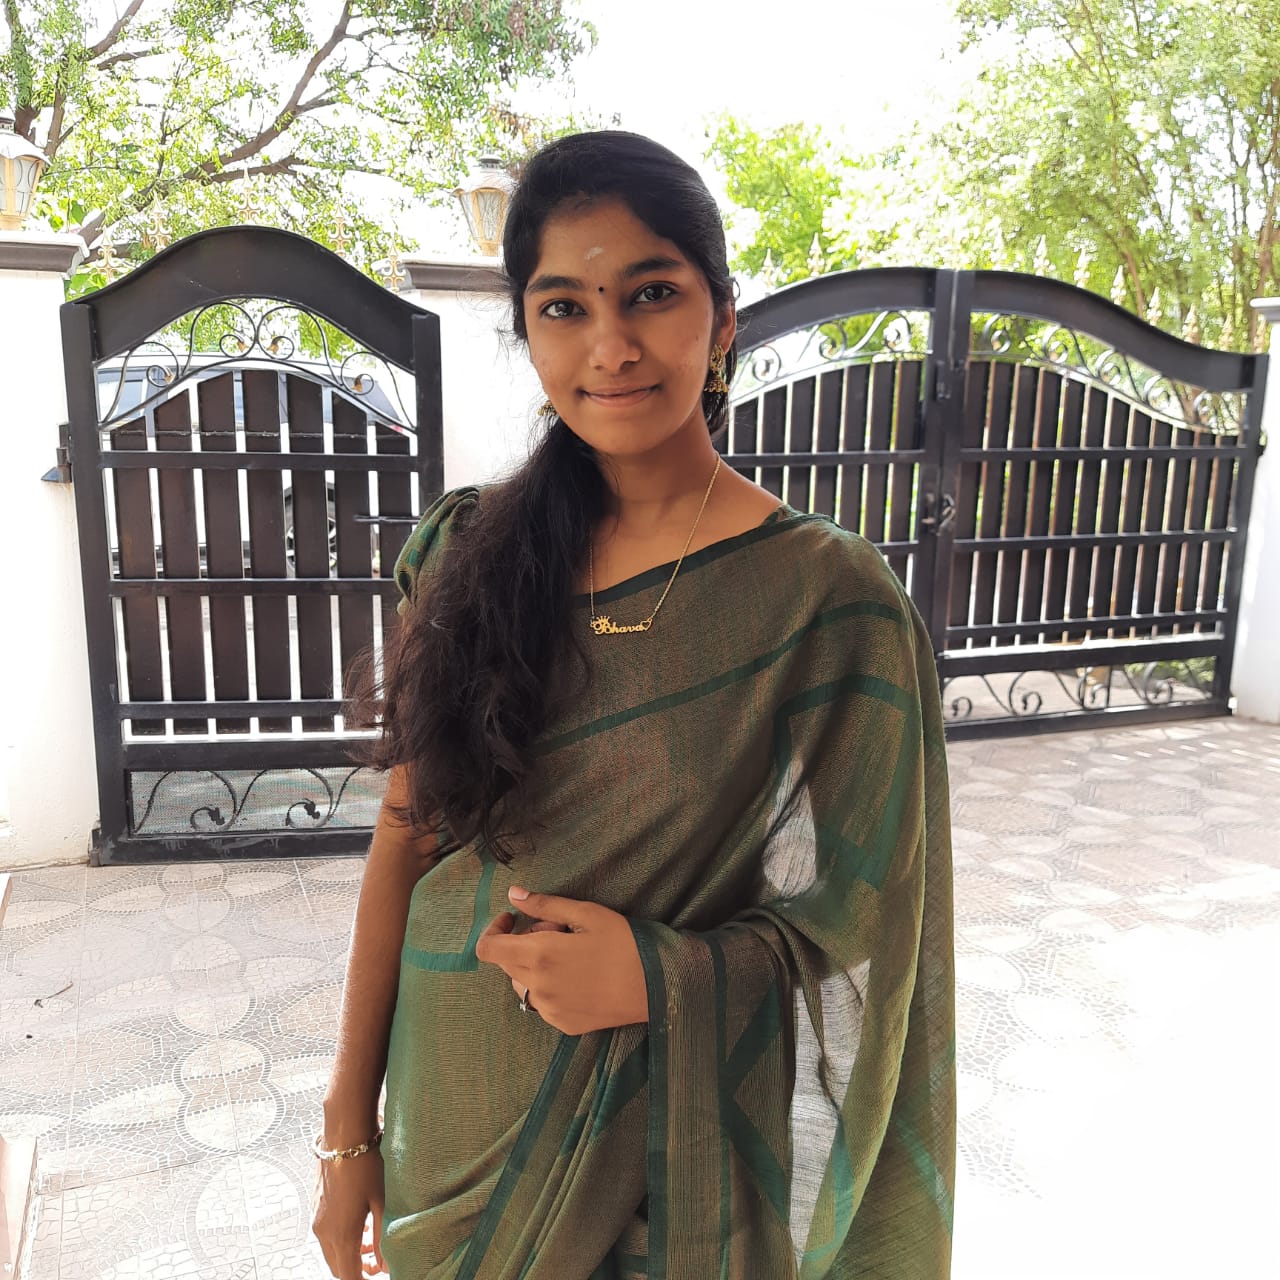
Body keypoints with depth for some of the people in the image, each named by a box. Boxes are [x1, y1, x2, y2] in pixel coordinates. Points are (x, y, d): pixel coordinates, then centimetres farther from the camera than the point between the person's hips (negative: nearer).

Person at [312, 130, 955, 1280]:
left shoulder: (831, 599, -16)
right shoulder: (468, 550, -6)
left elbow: (852, 938, -9)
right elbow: (407, 839, -2)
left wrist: (658, 978, -26)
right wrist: (349, 1133, 0)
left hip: (672, 1141, -3)